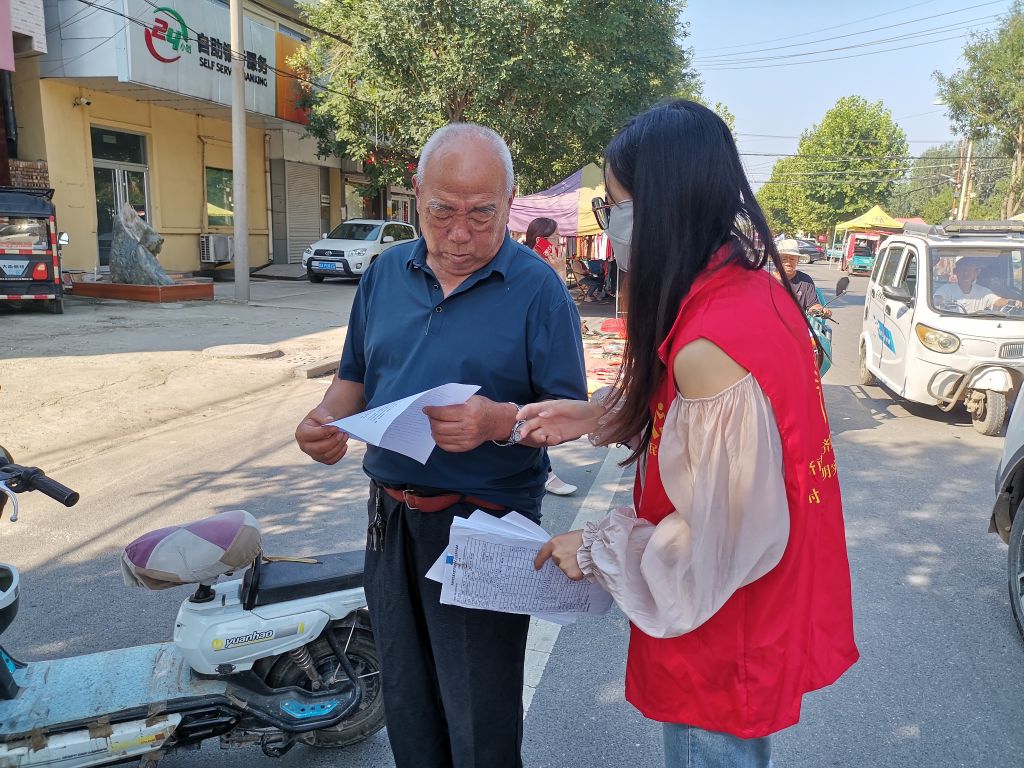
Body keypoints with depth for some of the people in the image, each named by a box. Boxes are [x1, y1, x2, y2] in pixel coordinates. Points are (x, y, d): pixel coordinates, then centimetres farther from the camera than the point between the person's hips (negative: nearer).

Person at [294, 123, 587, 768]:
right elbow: (356, 376, 14)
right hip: (391, 520, 5)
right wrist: (327, 419, -7)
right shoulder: (385, 273, 7)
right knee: (406, 707, 22)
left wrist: (500, 421, -29)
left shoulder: (538, 289, -9)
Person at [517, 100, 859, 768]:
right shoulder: (762, 293, -3)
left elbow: (719, 546, -27)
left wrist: (596, 550, -13)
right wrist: (602, 416, 2)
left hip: (727, 654, -8)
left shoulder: (711, 347, -32)